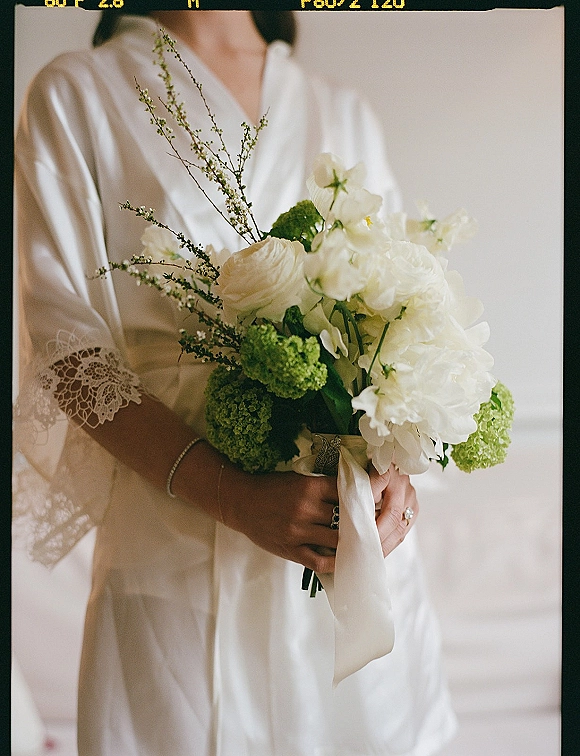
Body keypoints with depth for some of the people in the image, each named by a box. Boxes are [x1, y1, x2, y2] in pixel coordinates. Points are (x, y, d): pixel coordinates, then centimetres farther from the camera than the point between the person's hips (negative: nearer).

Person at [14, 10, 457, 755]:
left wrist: (396, 466, -8)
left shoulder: (345, 115, 14)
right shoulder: (76, 95, 2)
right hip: (178, 542, -3)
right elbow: (68, 343, -7)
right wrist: (235, 497, -19)